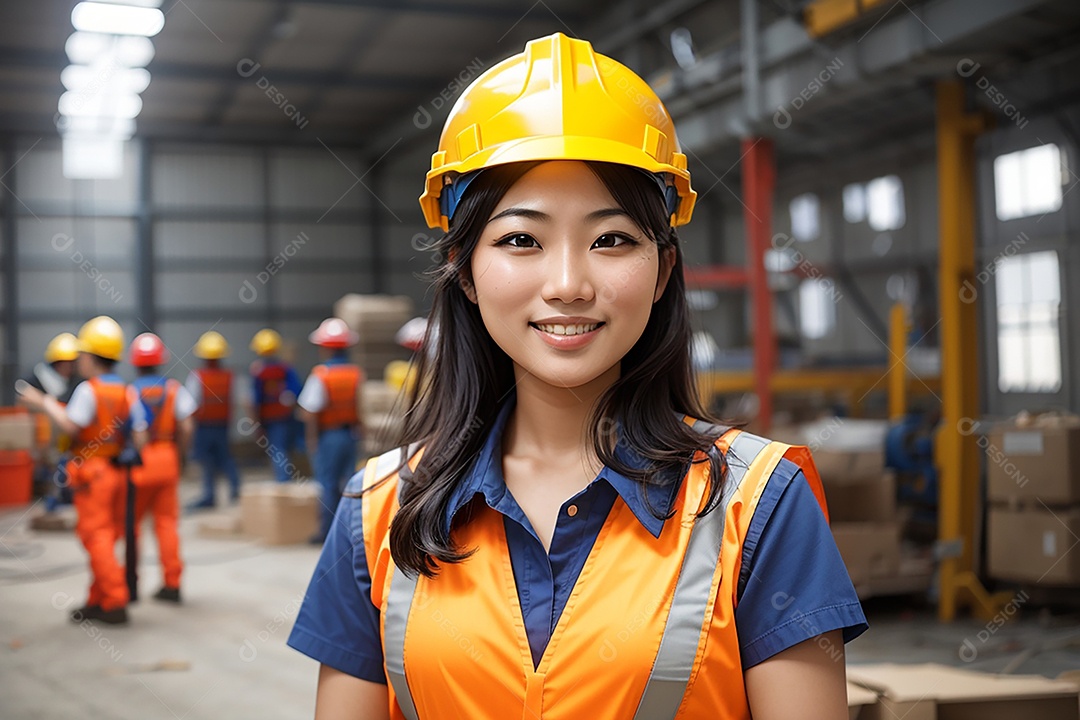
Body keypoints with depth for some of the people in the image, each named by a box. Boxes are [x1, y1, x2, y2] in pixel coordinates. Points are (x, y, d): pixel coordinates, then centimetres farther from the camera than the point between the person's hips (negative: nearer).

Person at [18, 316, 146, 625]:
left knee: (96, 537, -3)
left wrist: (45, 403, -13)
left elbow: (70, 425, -23)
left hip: (91, 472, -7)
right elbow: (139, 437, 1)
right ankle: (98, 601, 20)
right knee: (106, 538, 13)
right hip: (118, 472, 7)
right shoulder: (128, 393, 5)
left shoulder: (88, 390, -14)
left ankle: (115, 602, -6)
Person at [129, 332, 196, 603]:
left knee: (131, 522, 10)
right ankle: (172, 583, 9)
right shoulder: (174, 389, 0)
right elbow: (186, 428, -6)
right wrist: (178, 456, 7)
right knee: (166, 521, 8)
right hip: (167, 459, 3)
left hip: (138, 462, -2)